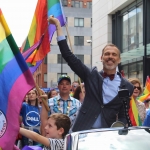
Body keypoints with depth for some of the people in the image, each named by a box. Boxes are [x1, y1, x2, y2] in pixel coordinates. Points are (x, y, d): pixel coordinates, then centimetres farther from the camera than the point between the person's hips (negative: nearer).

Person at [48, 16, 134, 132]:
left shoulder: (126, 87, 4)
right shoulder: (91, 75, 5)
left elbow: (123, 116, 7)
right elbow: (68, 56, 1)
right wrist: (58, 25, -1)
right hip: (82, 131, 0)